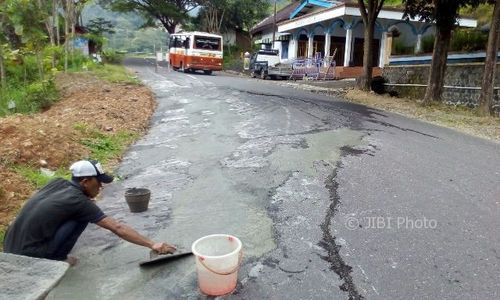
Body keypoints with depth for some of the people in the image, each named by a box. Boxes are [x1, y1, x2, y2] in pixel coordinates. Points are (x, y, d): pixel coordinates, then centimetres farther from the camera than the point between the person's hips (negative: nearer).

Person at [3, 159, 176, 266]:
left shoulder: (58, 183, 5)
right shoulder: (79, 201, -14)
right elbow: (117, 228, -17)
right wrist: (152, 245, -16)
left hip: (11, 248, 7)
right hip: (29, 256, -7)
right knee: (82, 218, -6)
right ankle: (54, 260, 3)